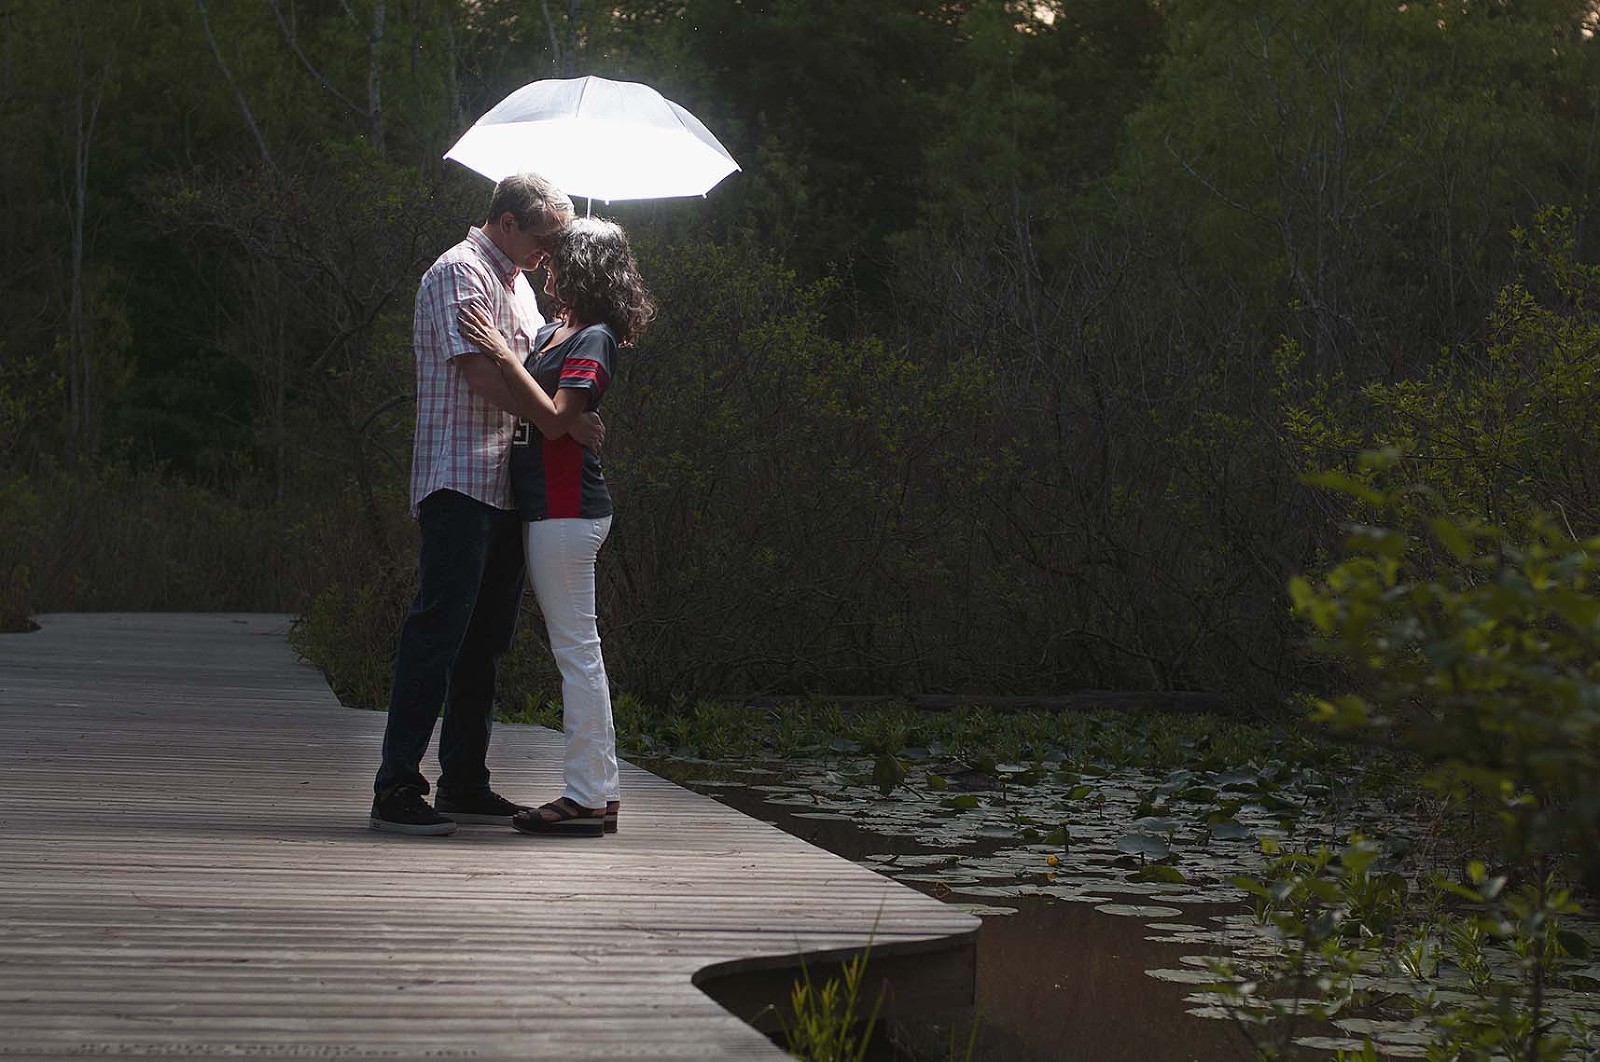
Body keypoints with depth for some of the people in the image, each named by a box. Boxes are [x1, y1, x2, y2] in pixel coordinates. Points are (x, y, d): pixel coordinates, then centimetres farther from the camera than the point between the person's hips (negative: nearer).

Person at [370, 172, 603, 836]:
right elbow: (482, 374, -17)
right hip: (459, 478, -10)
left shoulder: (515, 283, 23)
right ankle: (397, 788, -12)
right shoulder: (459, 273, -7)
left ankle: (464, 785, 16)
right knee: (439, 629, -12)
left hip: (505, 483, 10)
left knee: (488, 637, 10)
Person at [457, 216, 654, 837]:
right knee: (576, 651, 11)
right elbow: (522, 407, 16)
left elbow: (554, 420, -21)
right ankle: (599, 791, 16)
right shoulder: (553, 333, 17)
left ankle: (585, 797, -6)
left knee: (576, 650, -7)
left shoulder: (595, 339, -11)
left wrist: (504, 356, -18)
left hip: (565, 510, -10)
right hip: (551, 508, 10)